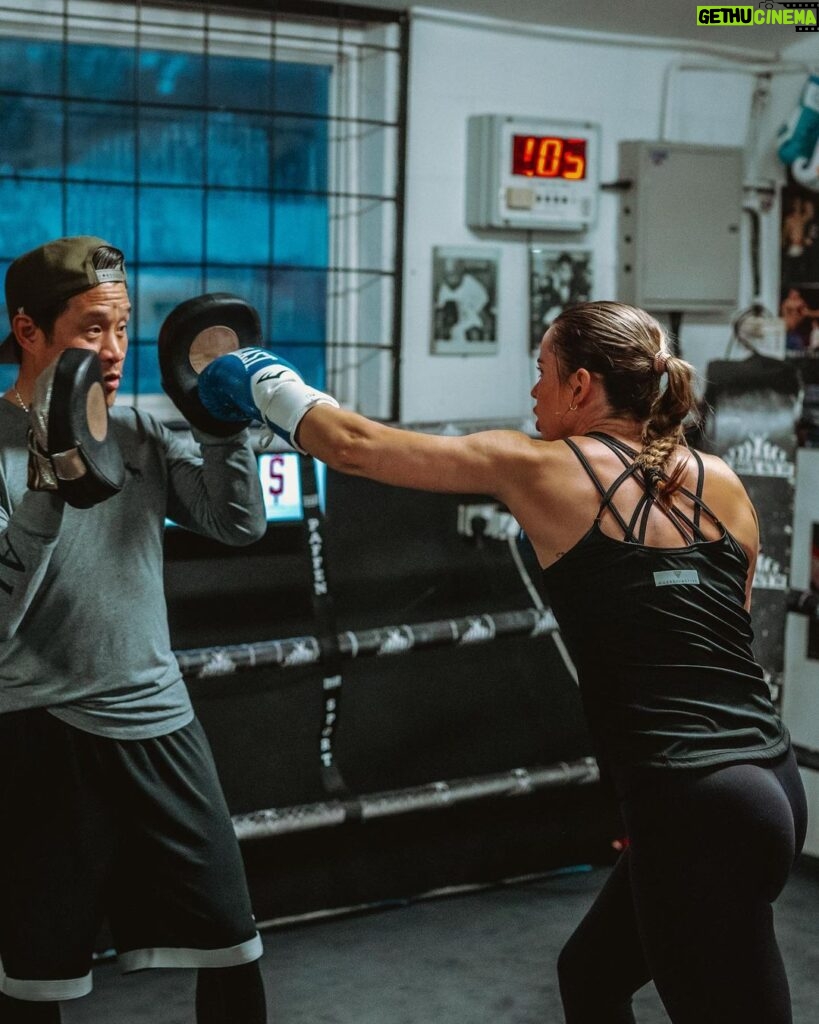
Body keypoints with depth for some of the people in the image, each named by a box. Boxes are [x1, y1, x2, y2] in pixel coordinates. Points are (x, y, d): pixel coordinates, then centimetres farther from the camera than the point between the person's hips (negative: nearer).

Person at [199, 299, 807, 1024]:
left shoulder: (537, 468, -3)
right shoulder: (723, 483, 9)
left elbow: (356, 447, 6)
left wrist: (270, 387, 22)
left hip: (695, 808, -7)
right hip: (771, 784, 7)